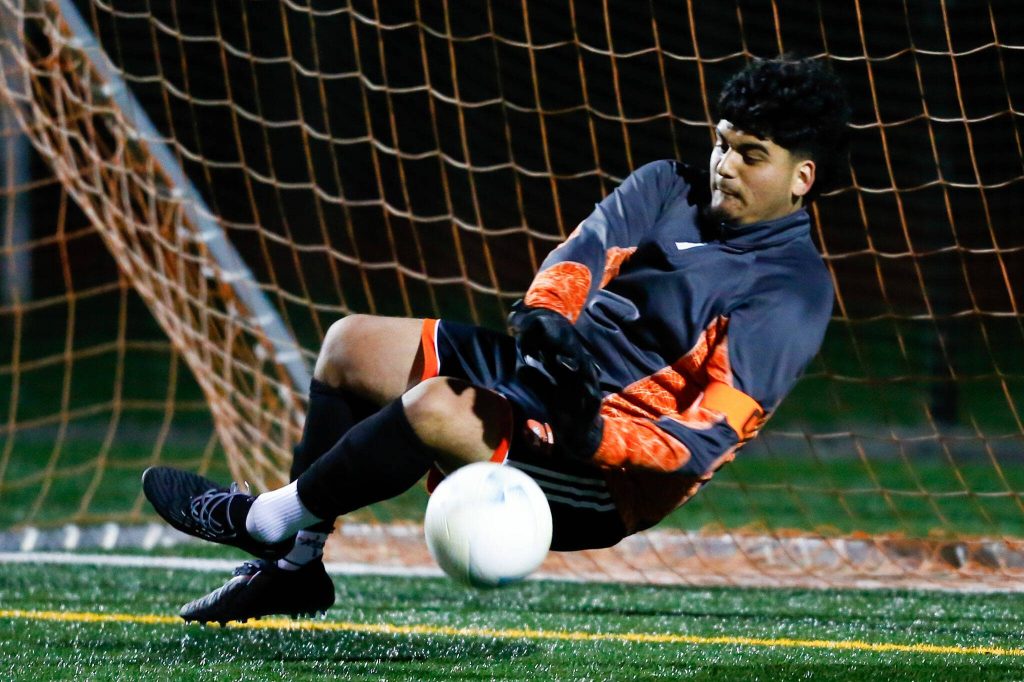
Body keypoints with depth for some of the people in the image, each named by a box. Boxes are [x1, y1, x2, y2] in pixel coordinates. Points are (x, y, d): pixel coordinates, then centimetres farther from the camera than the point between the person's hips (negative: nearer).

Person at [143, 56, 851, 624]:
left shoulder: (793, 291, -14)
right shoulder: (669, 190, 7)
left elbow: (709, 437, -22)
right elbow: (581, 252, -6)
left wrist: (597, 438, -37)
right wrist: (545, 313, -30)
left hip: (607, 472, -9)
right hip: (540, 368, 9)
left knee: (432, 408, -31)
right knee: (353, 344, 8)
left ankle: (268, 519, -7)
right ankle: (294, 566, 14)